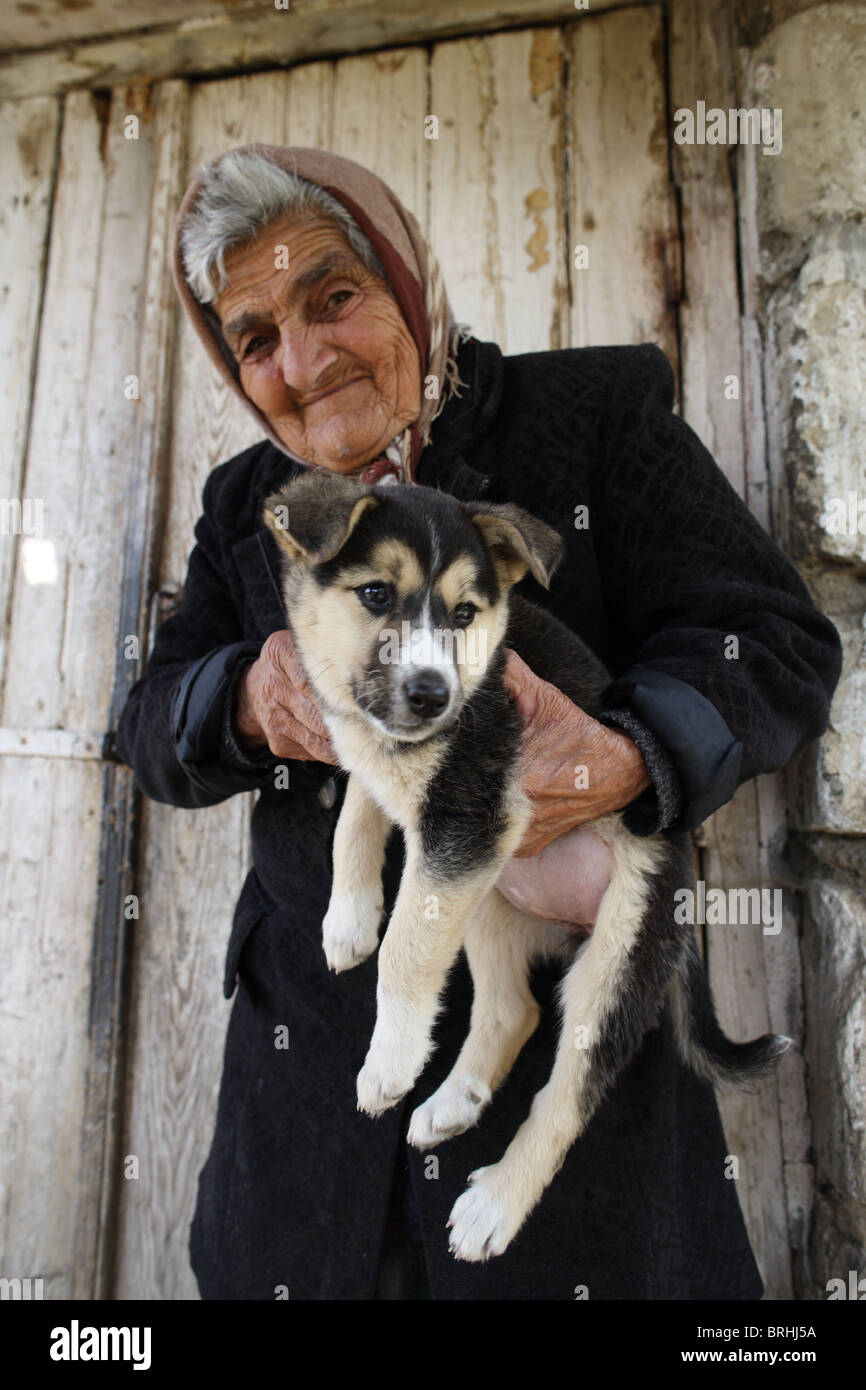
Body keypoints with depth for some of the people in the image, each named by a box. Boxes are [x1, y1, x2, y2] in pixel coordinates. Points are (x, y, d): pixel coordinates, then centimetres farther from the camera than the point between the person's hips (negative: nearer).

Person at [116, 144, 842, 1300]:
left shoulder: (595, 411, -3)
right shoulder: (246, 504, 9)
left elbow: (777, 642, -8)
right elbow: (154, 729, 5)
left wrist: (627, 761, -29)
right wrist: (248, 699, -19)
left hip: (575, 1024, -2)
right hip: (317, 1026, 4)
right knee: (293, 1257, 19)